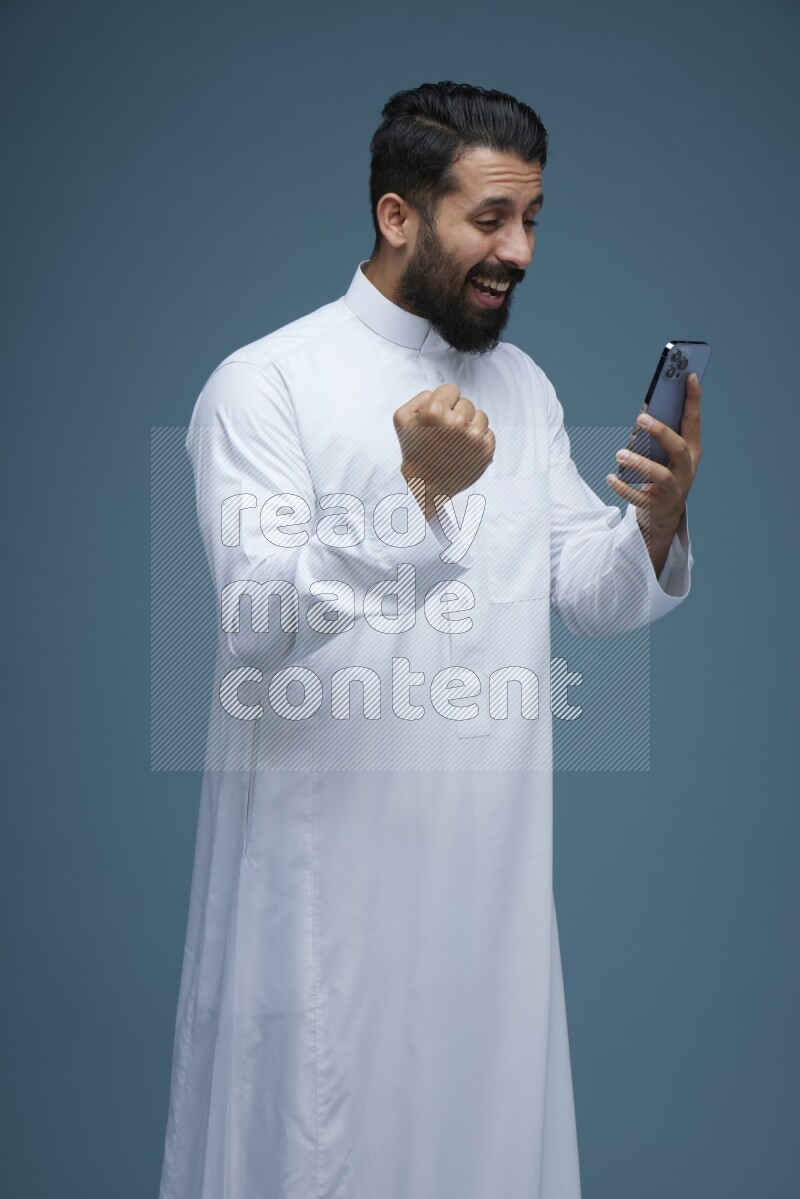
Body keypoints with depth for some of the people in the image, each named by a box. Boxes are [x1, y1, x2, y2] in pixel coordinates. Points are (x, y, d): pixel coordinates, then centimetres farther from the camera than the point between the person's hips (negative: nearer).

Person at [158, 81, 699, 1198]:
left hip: (490, 849, 6)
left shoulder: (523, 386, 9)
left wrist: (657, 517, -13)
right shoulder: (266, 382, -10)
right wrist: (418, 488, -32)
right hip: (326, 852, -5)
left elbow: (593, 595, 7)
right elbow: (257, 614, -21)